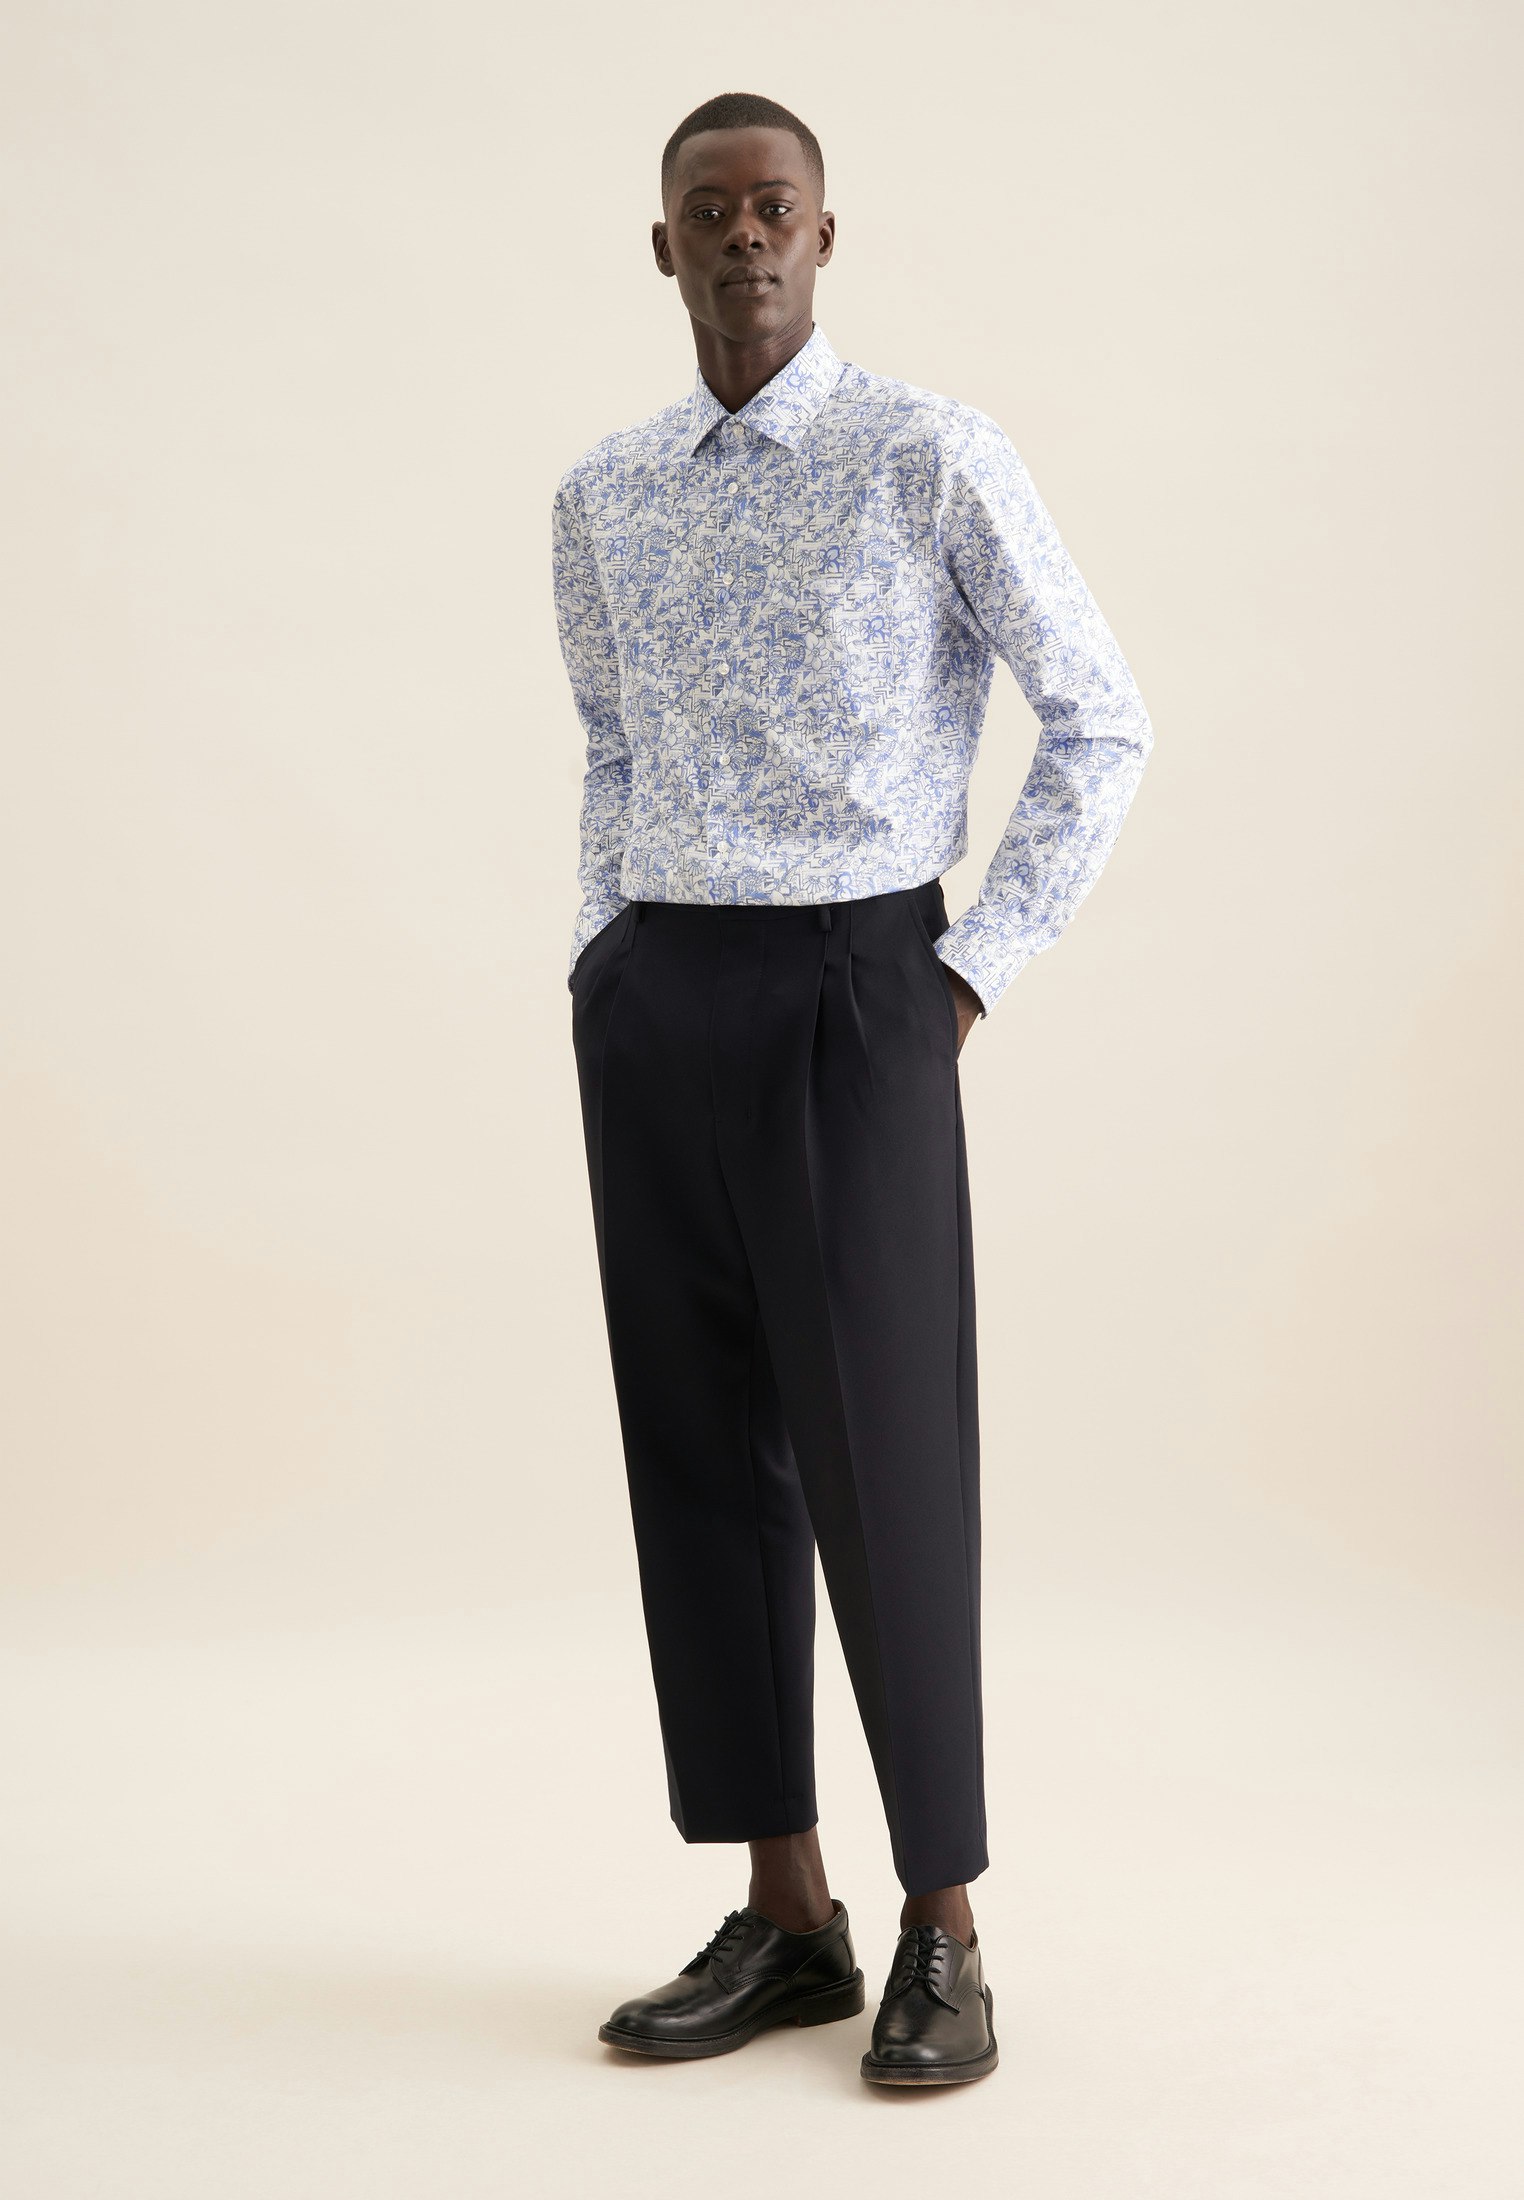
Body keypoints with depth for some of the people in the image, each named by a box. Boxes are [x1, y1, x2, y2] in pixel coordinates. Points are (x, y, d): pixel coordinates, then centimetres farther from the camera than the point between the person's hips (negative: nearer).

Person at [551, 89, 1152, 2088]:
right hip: (650, 1001, 6)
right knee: (699, 1455, 7)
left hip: (854, 988, -5)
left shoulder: (934, 459, -4)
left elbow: (1103, 723, -1)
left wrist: (982, 968, -5)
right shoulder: (603, 500, 12)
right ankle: (784, 1915, 19)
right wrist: (609, 958, 13)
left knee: (882, 1457, -4)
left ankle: (944, 1935, 10)